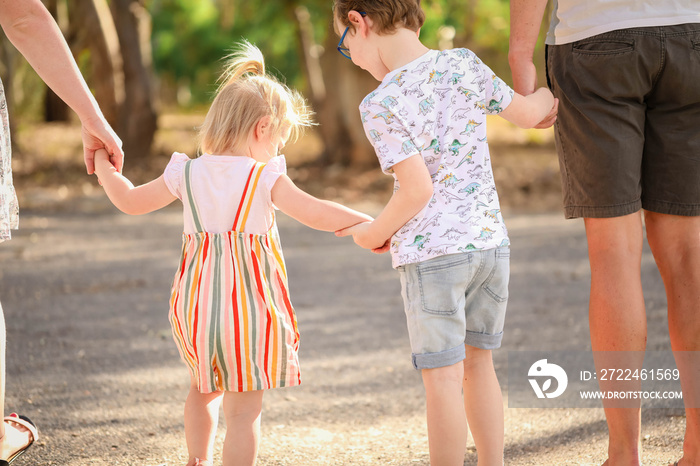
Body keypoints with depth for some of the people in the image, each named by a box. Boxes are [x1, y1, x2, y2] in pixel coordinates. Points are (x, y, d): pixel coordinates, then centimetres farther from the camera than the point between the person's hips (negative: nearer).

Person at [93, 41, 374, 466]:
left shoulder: (188, 174, 3)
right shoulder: (265, 178, -10)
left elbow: (131, 201, 15)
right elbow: (317, 214, -15)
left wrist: (105, 170, 32)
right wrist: (368, 224, -6)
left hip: (196, 302, 5)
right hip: (248, 306, -5)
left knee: (204, 390, 28)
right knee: (244, 410, -1)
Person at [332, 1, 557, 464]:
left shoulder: (381, 105, -14)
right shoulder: (462, 64, 1)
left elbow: (418, 188, -18)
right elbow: (526, 113, 11)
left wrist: (375, 232, -1)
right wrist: (552, 93, 33)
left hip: (432, 251, -6)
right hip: (491, 240, 6)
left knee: (442, 375, 1)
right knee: (477, 361, 17)